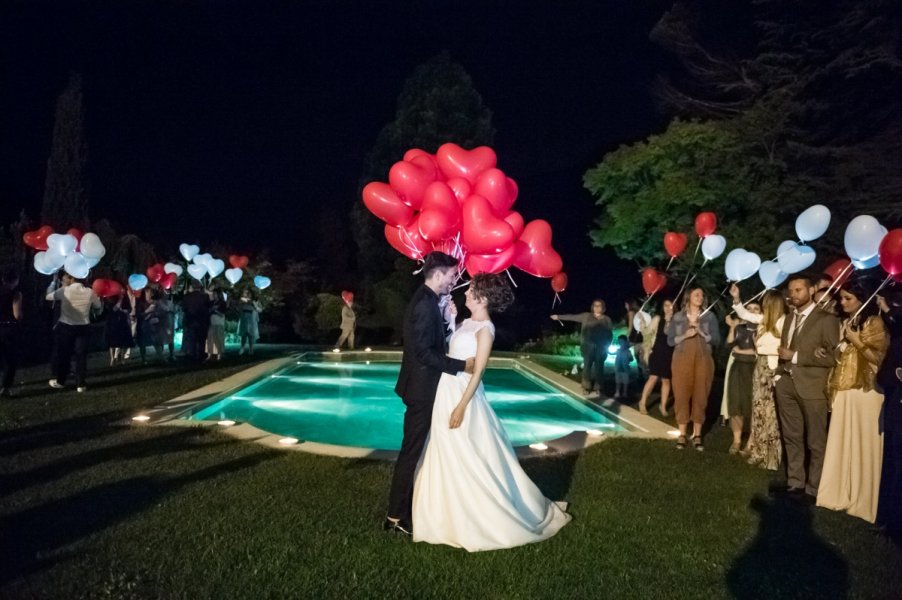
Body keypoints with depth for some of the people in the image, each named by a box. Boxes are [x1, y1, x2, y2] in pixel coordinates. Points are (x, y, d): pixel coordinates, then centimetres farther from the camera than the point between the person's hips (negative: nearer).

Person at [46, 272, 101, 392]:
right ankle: (80, 384, 8)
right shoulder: (89, 292, -6)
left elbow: (48, 296, 5)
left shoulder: (64, 290, -12)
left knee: (63, 353, 14)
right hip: (83, 327, 1)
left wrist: (54, 281, 12)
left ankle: (60, 381, 27)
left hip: (65, 327, -1)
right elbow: (98, 306, 9)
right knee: (81, 355, 6)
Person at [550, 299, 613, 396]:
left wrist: (607, 346, -3)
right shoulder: (586, 316, 6)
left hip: (601, 347, 0)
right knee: (587, 366, -1)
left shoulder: (607, 319, 7)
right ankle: (586, 387, 6)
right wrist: (558, 317, 2)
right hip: (588, 345, 0)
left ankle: (599, 388, 10)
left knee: (599, 367, 2)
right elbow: (572, 317, 5)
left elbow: (610, 334, 7)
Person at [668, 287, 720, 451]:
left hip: (703, 360, 0)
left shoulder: (709, 316, 7)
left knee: (700, 397, 0)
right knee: (681, 396, -3)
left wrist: (702, 332, -13)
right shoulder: (678, 317, 7)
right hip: (682, 360, 0)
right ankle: (682, 435, 2)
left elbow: (717, 339, 1)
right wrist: (685, 335, -12)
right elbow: (670, 340, 4)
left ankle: (697, 435, 6)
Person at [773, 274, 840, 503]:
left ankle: (813, 490, 12)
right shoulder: (789, 319, 16)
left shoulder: (826, 319, -5)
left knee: (815, 442, 3)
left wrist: (796, 356, -12)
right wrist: (779, 374, 8)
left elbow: (832, 357, -11)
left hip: (811, 387, -6)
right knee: (791, 438, 11)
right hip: (786, 385, 6)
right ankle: (794, 483, 20)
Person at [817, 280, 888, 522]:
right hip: (843, 391, 6)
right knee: (842, 443, 9)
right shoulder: (844, 323, 15)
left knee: (864, 446, 0)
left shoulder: (874, 323, -5)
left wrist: (858, 342, -15)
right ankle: (841, 493, 19)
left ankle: (863, 499, 10)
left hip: (866, 393, -6)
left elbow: (880, 359, -10)